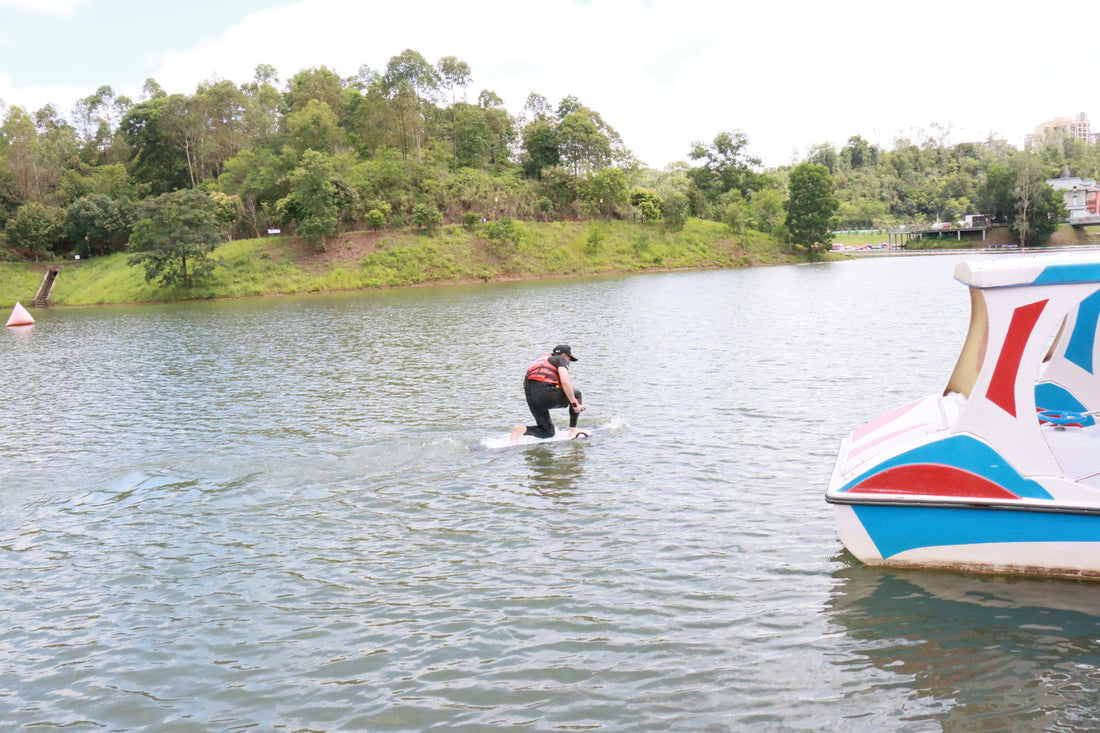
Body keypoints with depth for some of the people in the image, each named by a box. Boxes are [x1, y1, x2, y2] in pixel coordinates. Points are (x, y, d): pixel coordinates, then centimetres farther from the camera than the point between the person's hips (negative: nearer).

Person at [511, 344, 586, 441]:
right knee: (576, 393, 20)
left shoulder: (543, 358, 32)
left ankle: (521, 429, -7)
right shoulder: (561, 359, 10)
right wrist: (575, 404, -5)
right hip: (545, 394, -7)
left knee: (548, 432, 19)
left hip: (531, 400, 7)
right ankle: (573, 430, 15)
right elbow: (565, 382, -8)